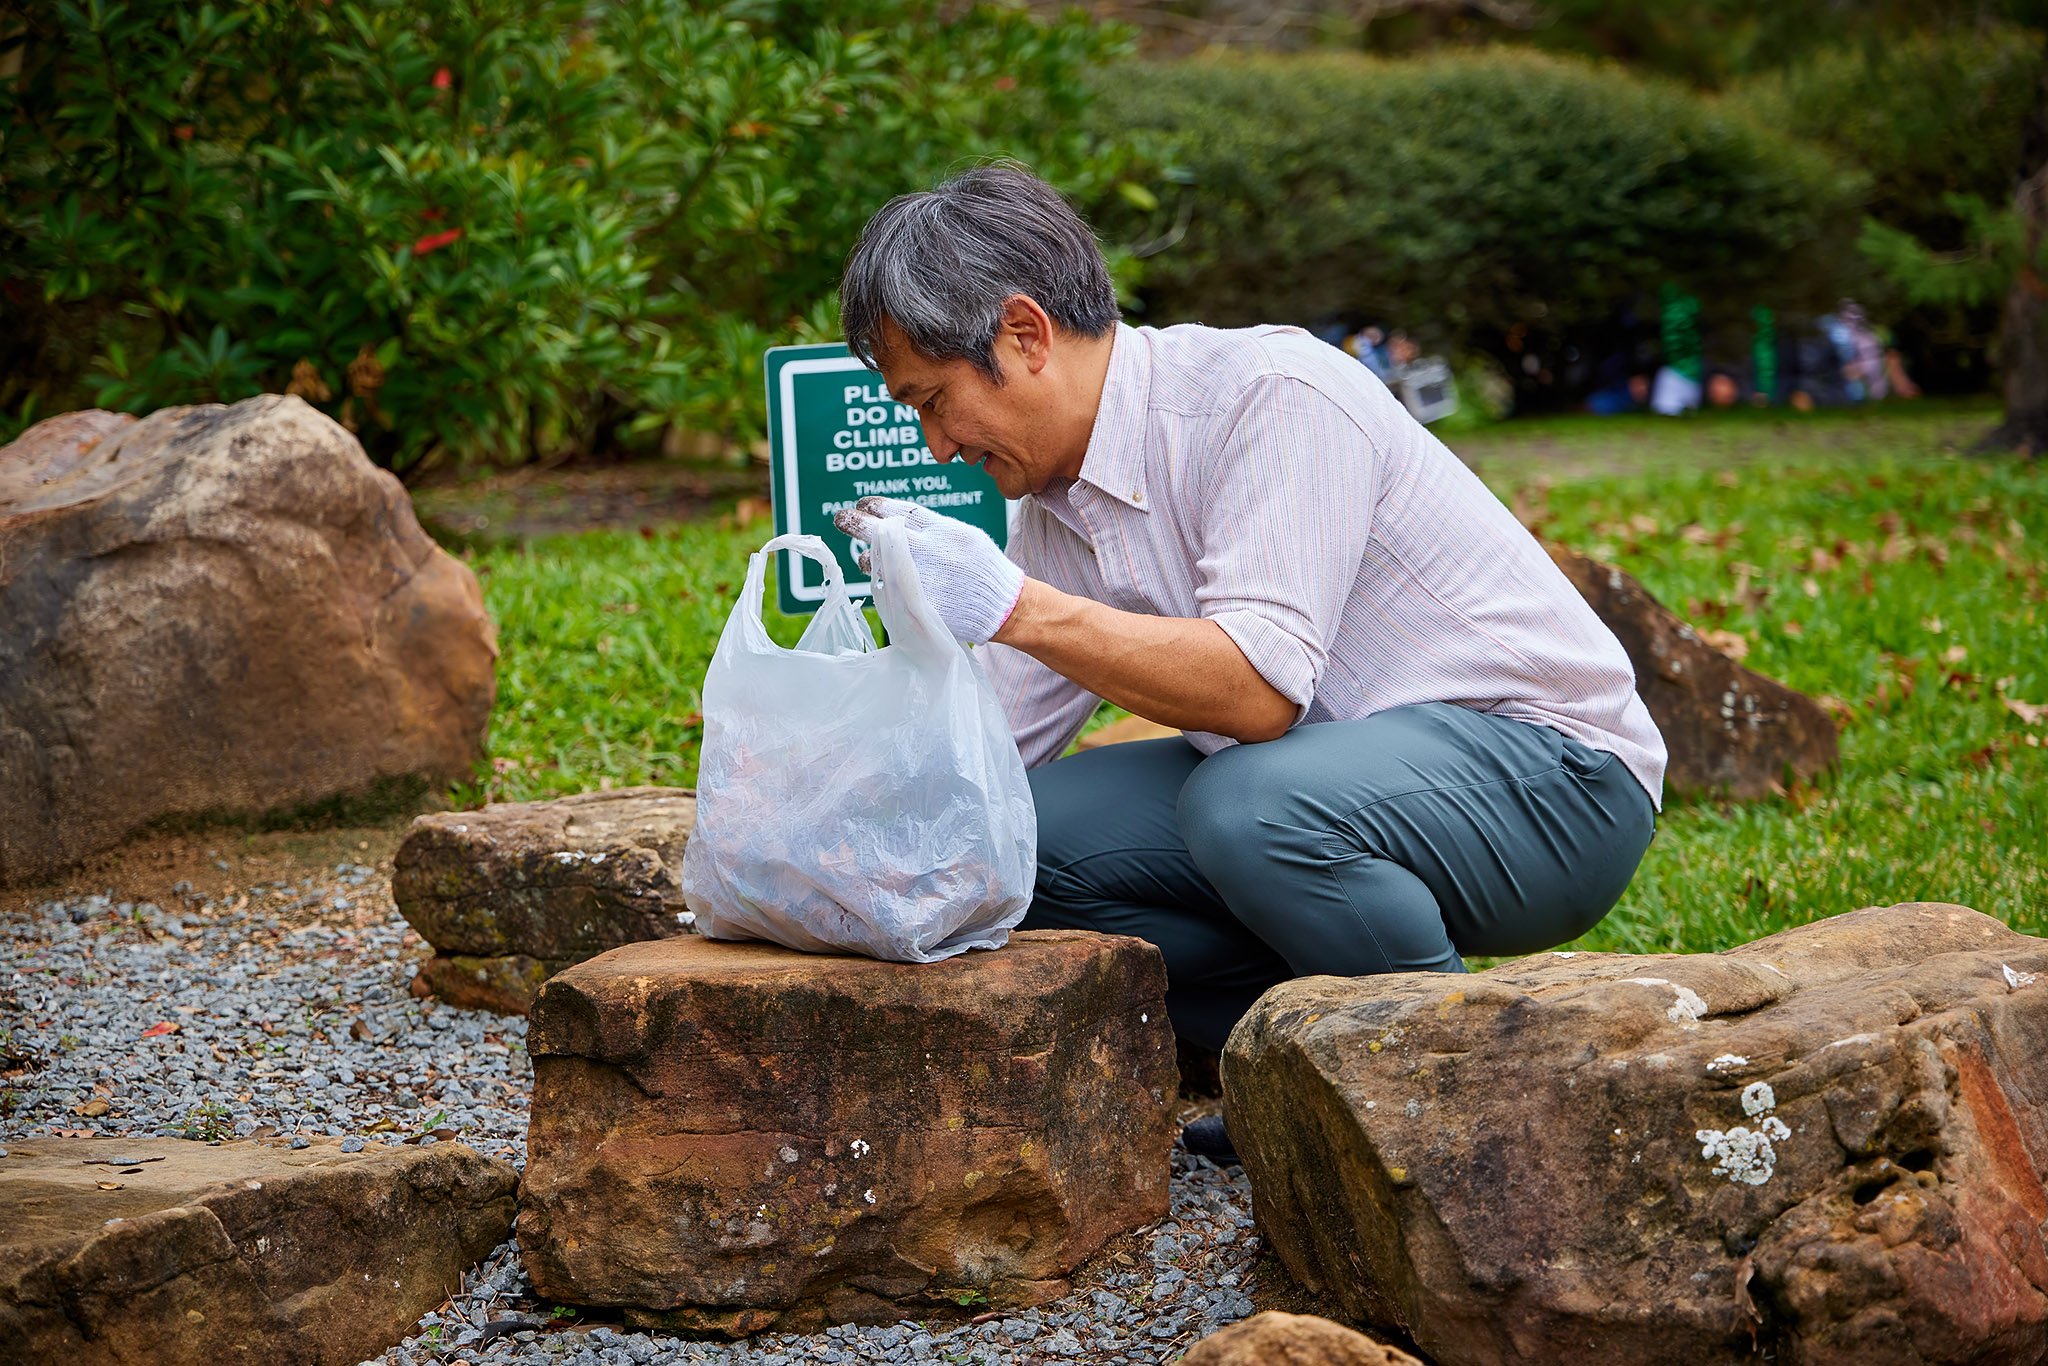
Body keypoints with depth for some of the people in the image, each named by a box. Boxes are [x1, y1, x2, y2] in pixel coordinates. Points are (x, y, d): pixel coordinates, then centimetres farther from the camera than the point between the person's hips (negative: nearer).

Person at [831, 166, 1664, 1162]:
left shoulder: (1270, 394, -21)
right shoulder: (1055, 500, 5)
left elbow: (1259, 687, -30)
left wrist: (1018, 607, -32)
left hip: (1550, 772, -8)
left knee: (1251, 808, -36)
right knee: (1029, 836, -6)